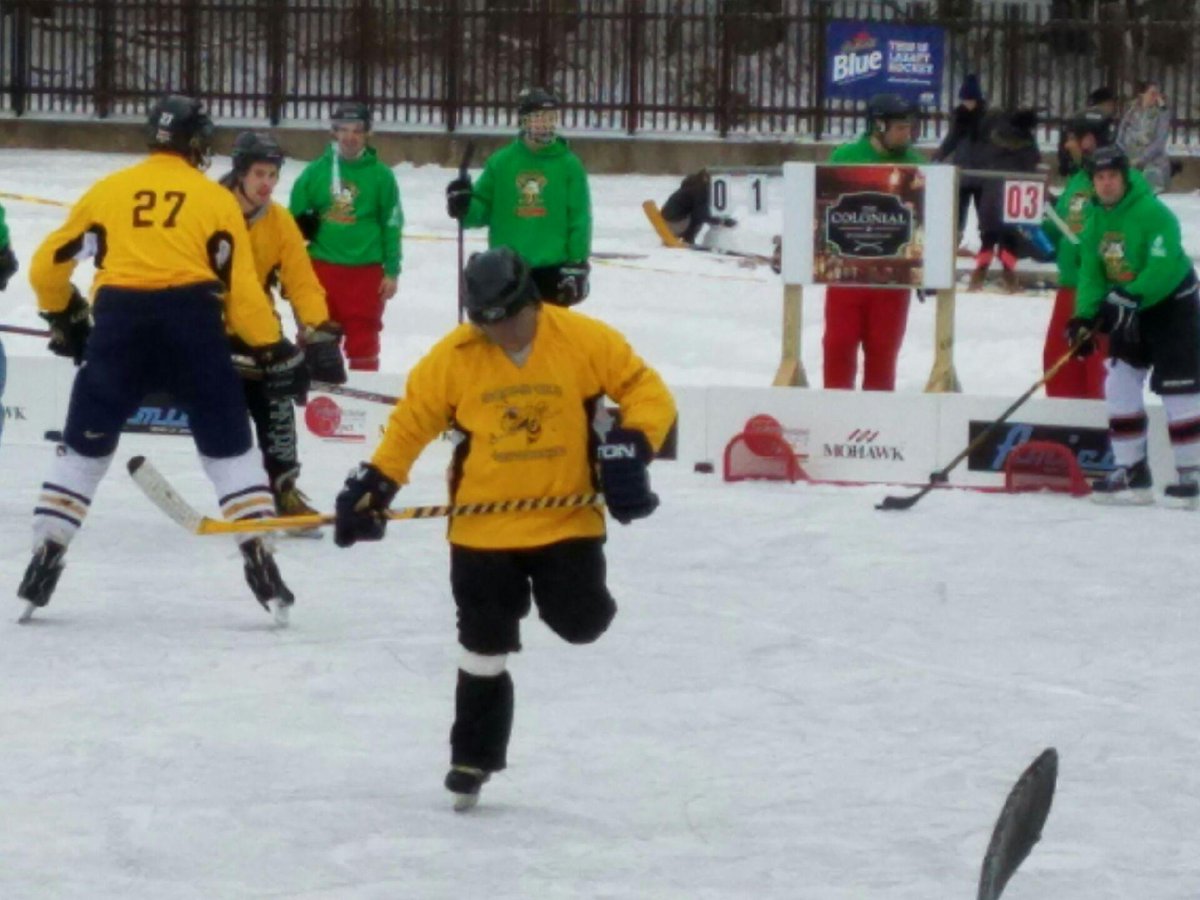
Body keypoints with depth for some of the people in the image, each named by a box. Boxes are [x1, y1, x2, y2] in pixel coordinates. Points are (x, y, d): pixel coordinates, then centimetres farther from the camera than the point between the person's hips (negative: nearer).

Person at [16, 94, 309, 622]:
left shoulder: (106, 191, 15)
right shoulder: (216, 200, 11)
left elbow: (48, 264, 19)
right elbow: (241, 287, 5)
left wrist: (64, 319, 36)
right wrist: (275, 354, 12)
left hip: (118, 322, 1)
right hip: (191, 320, -1)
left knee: (85, 446, 14)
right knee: (228, 446, 11)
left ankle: (46, 556, 7)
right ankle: (258, 555, 2)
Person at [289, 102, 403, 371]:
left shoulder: (380, 176, 0)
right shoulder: (315, 172, 2)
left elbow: (391, 226, 3)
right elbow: (295, 216, 10)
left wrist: (391, 271, 1)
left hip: (365, 270, -1)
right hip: (321, 266, 1)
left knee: (363, 341, 5)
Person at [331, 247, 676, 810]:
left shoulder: (585, 342, -11)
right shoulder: (452, 358, -7)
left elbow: (648, 393, -5)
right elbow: (412, 421, 3)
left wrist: (630, 447, -21)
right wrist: (374, 487, -2)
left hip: (566, 519, -1)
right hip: (483, 528, 1)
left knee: (581, 622, -9)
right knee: (484, 648, 4)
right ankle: (473, 758, 20)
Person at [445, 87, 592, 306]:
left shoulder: (568, 164, -4)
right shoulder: (501, 161, 1)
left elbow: (579, 219, -4)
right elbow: (483, 208, 5)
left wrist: (578, 267, -8)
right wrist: (464, 208, -18)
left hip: (553, 269, -2)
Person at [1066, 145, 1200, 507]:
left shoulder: (1153, 213, -22)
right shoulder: (1095, 221, 1)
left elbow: (1164, 267, -30)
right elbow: (1091, 272, -2)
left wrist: (1129, 300, -35)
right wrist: (1085, 318, -16)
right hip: (1129, 314, 7)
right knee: (1119, 384, 1)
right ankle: (1131, 473, 7)